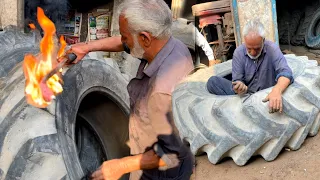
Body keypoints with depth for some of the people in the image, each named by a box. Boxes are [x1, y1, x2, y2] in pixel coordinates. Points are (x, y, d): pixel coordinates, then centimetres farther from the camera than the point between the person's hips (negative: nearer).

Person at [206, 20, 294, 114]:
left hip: (266, 97, -2)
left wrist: (277, 91, -49)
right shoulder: (239, 52, -6)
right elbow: (237, 80, -8)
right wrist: (240, 87, -35)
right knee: (212, 82, -17)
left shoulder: (272, 49, -13)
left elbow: (285, 72, -27)